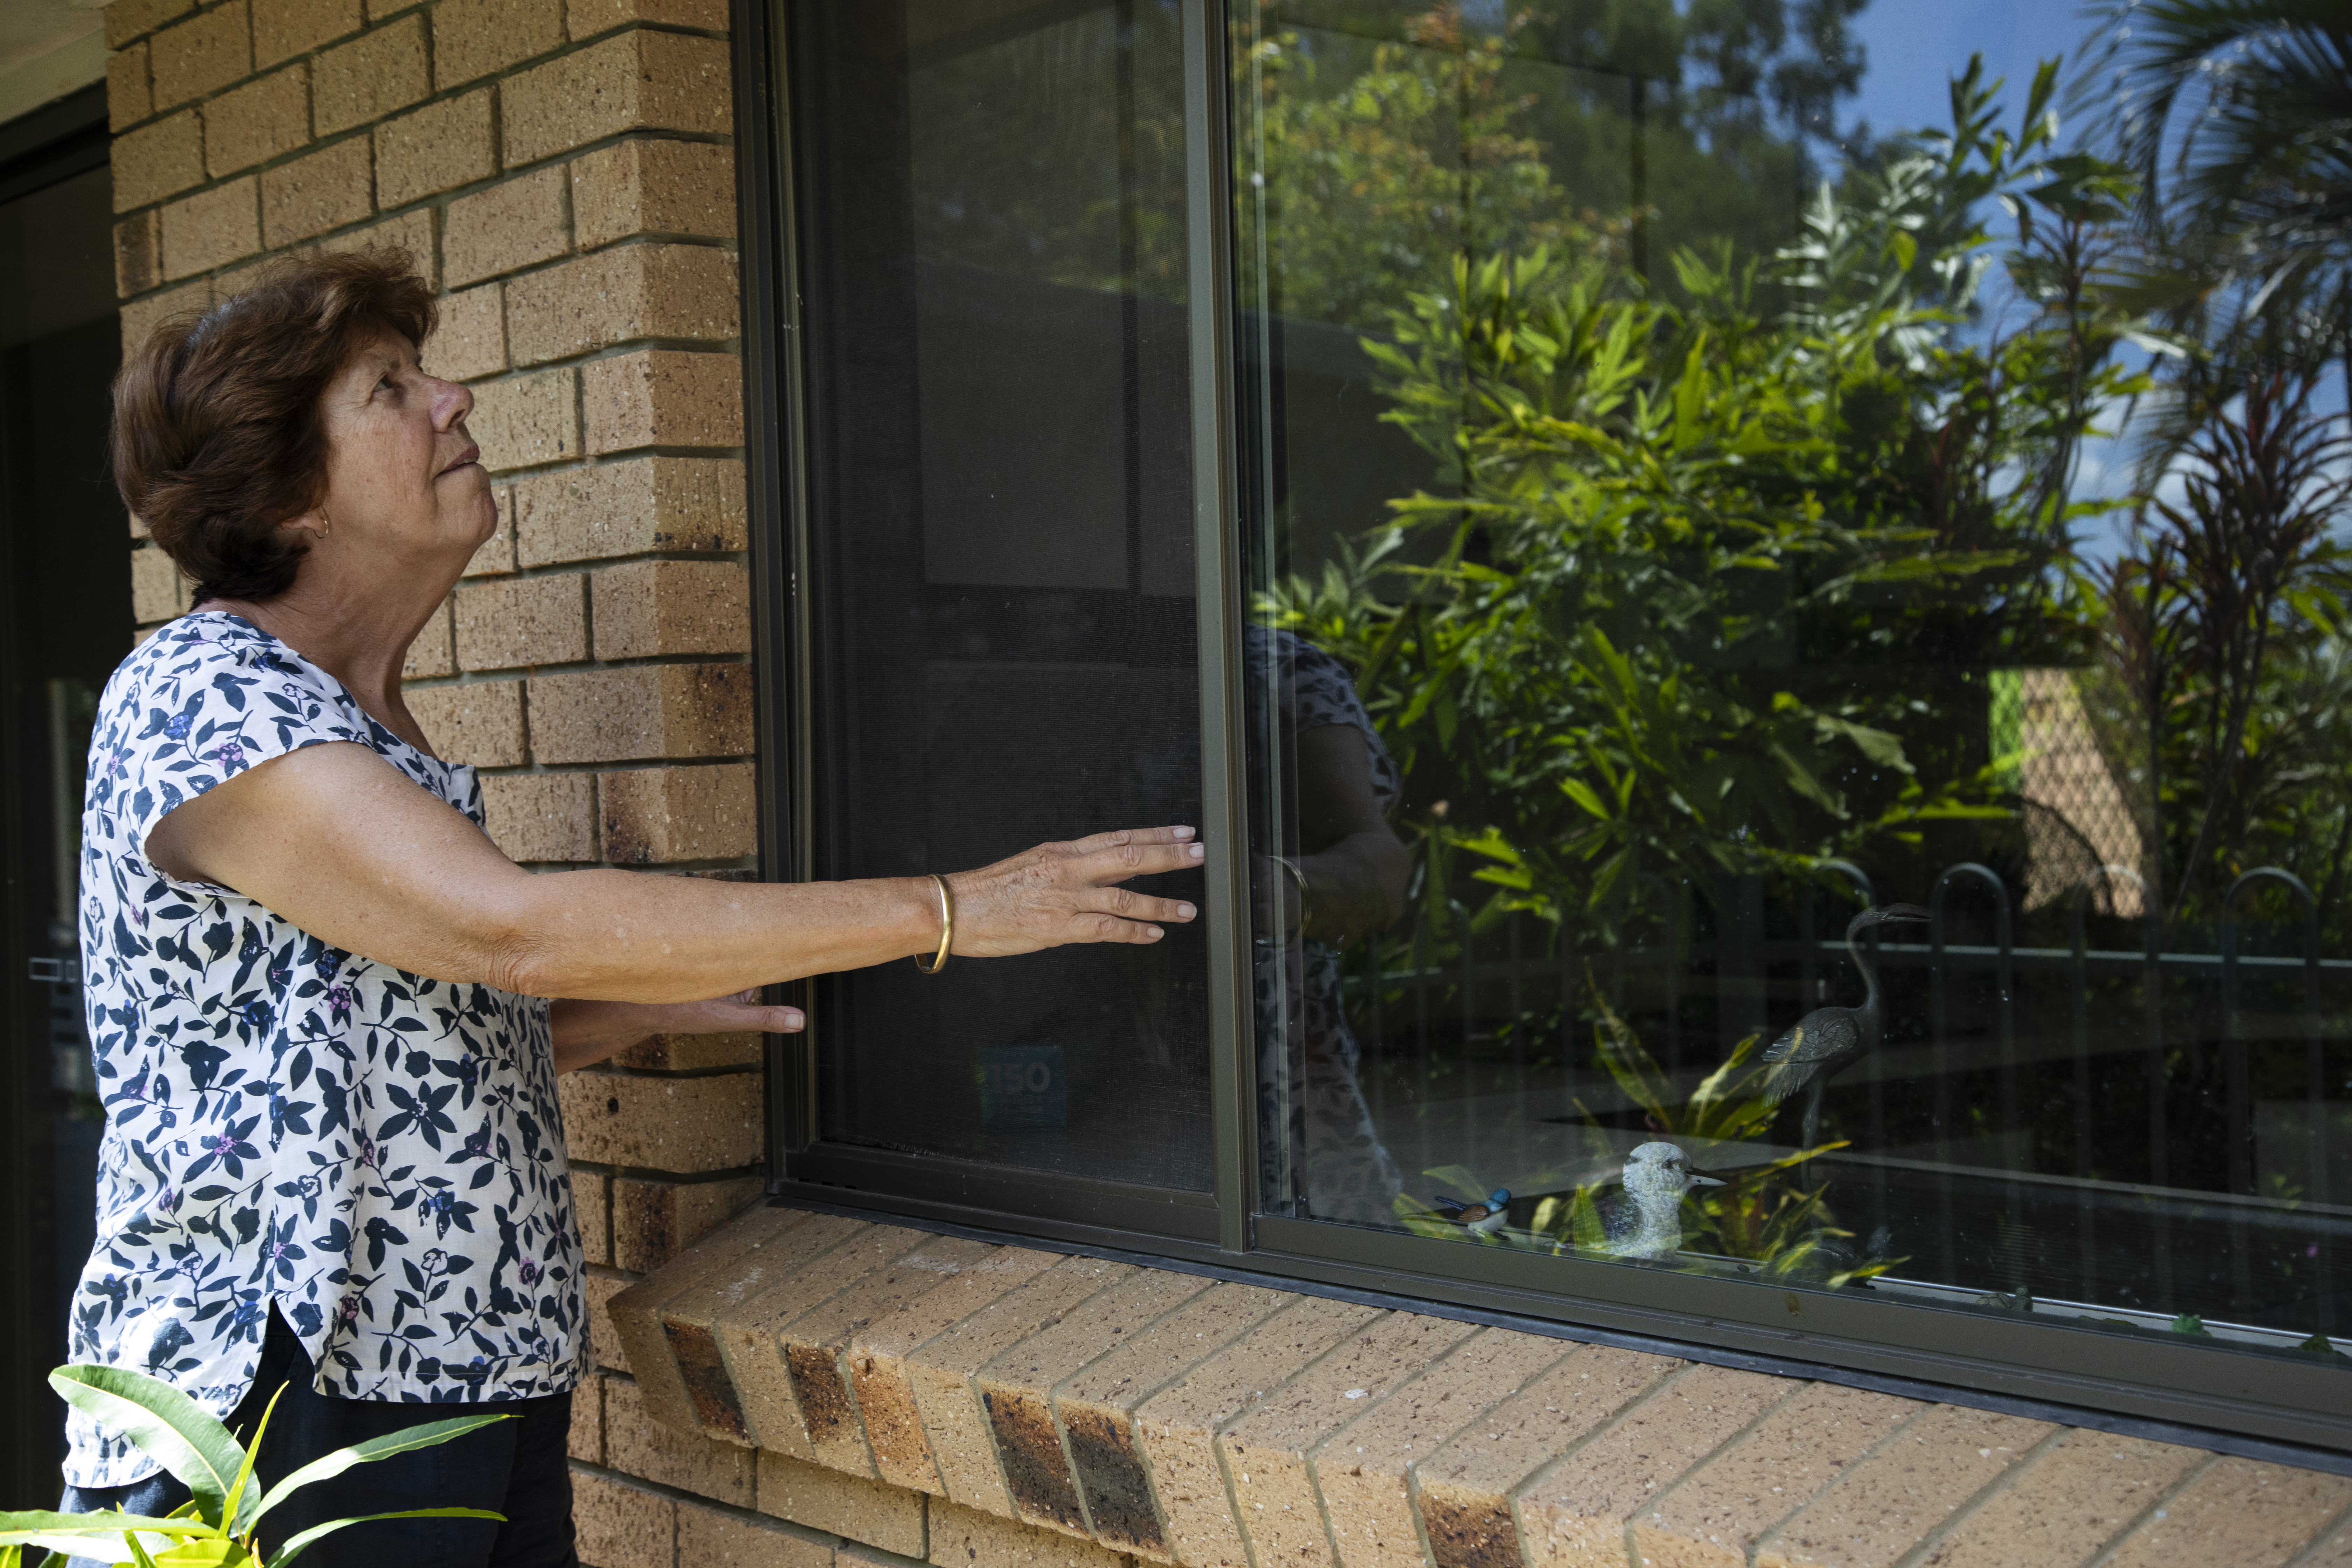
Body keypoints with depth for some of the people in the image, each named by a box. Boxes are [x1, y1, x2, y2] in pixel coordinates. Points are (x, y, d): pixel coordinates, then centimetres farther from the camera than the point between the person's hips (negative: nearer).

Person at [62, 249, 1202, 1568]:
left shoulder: (369, 721, 14)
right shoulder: (195, 702, -15)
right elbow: (509, 925, -28)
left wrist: (637, 1007, 4)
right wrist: (948, 910, -27)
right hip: (275, 1418, -8)